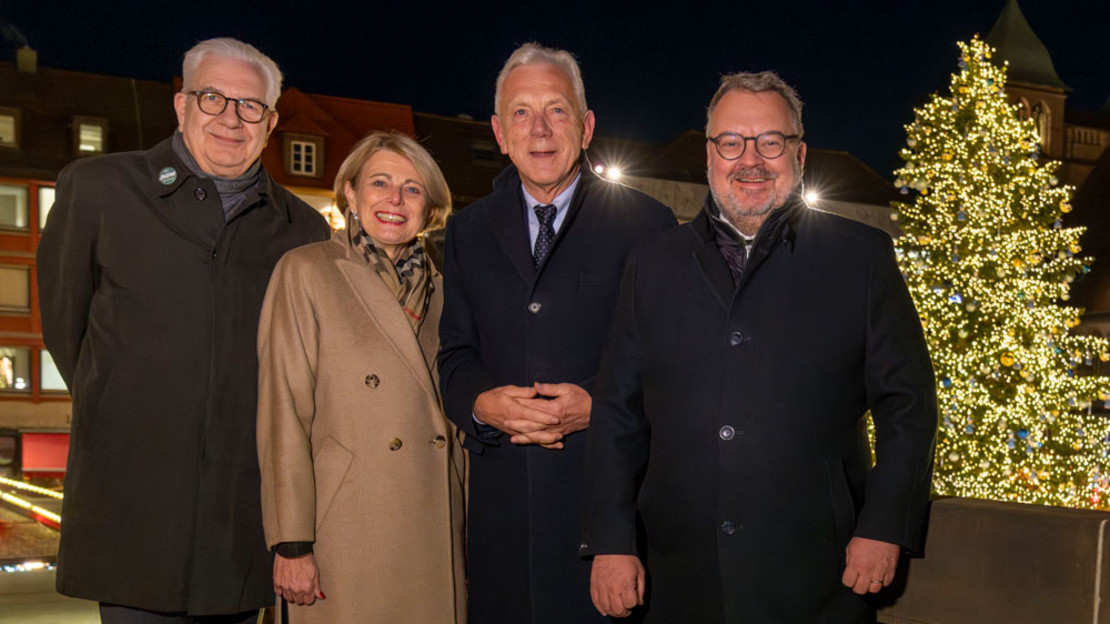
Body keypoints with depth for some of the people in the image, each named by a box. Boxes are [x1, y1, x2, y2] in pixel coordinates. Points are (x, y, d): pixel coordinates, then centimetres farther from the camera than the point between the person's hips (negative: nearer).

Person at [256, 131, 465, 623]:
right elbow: (284, 412, -6)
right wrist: (291, 544, -12)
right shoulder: (307, 272, -1)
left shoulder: (436, 291, 14)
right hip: (349, 538, -4)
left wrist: (471, 530, 11)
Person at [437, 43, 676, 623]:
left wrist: (599, 405, -15)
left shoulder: (648, 223, 2)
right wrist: (483, 402, -9)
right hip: (501, 498, 3)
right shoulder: (468, 232, 13)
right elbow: (455, 357, 13)